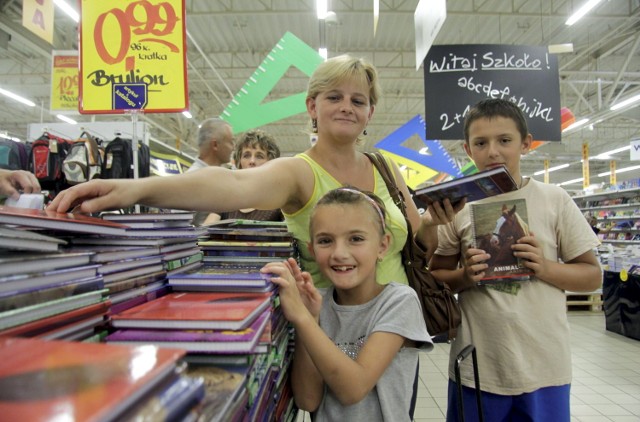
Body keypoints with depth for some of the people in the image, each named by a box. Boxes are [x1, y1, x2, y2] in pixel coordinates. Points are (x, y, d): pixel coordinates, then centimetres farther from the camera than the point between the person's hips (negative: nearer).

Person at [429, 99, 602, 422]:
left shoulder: (554, 200, -1)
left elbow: (593, 275, 3)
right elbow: (435, 276, 5)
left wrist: (544, 268, -14)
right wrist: (465, 277, -15)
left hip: (544, 367, 0)